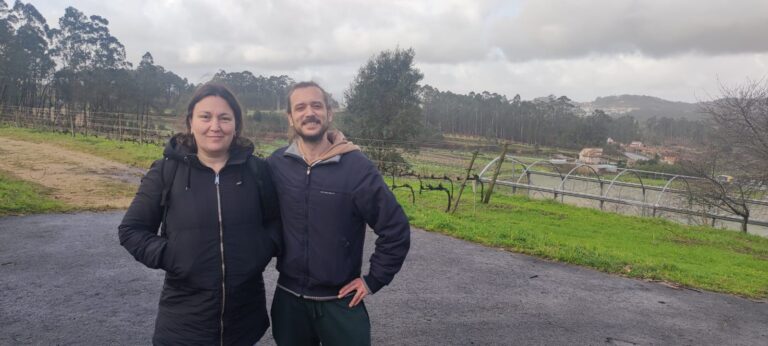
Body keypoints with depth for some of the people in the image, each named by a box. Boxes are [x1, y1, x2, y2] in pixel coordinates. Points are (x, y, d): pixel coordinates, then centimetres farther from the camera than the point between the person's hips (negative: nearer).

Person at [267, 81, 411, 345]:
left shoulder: (356, 167, -13)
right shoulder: (275, 165, -4)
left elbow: (396, 229, -10)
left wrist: (373, 280, -7)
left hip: (340, 301, -2)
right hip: (288, 299, 3)